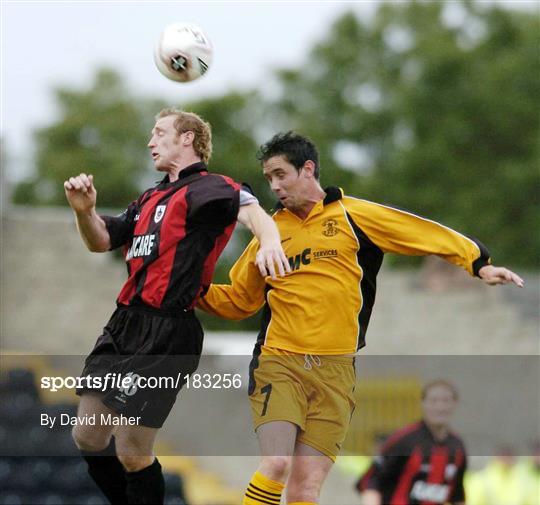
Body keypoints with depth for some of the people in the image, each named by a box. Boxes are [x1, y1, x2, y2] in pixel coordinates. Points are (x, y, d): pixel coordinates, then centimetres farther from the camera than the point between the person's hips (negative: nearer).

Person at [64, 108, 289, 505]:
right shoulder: (152, 198, 22)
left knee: (132, 454, -8)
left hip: (165, 334, -9)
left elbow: (250, 210, -24)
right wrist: (85, 211, 5)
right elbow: (102, 241, 27)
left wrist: (269, 241, -46)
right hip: (123, 325, 9)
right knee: (87, 438, 12)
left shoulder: (206, 187, -5)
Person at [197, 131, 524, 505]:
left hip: (334, 373, -1)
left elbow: (430, 234, 6)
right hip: (279, 363, 1)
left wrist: (479, 264, -1)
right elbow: (238, 300, 20)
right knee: (276, 467, -20)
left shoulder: (355, 215, 4)